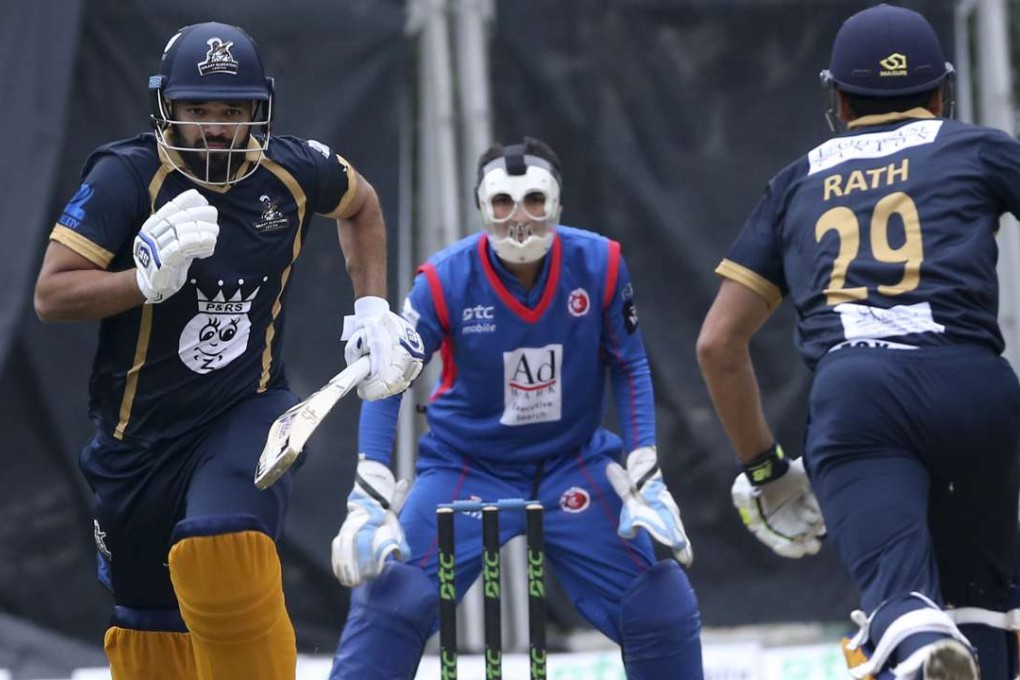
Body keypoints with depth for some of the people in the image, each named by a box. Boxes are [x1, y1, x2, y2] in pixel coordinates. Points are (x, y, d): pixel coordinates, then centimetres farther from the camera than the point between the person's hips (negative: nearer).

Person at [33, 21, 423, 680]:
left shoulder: (294, 171, -5)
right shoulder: (126, 177, -14)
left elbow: (361, 204, 19)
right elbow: (51, 296, -18)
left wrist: (374, 309, 10)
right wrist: (149, 278, -32)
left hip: (250, 409, 0)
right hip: (139, 430, 1)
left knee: (222, 551, -30)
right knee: (151, 626, 11)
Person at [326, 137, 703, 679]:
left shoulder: (599, 265, -14)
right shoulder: (445, 280, -18)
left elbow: (629, 368, -3)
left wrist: (645, 481, -7)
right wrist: (370, 500, -20)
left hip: (574, 465, 2)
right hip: (467, 466, -1)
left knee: (661, 606, -6)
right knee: (390, 602, -17)